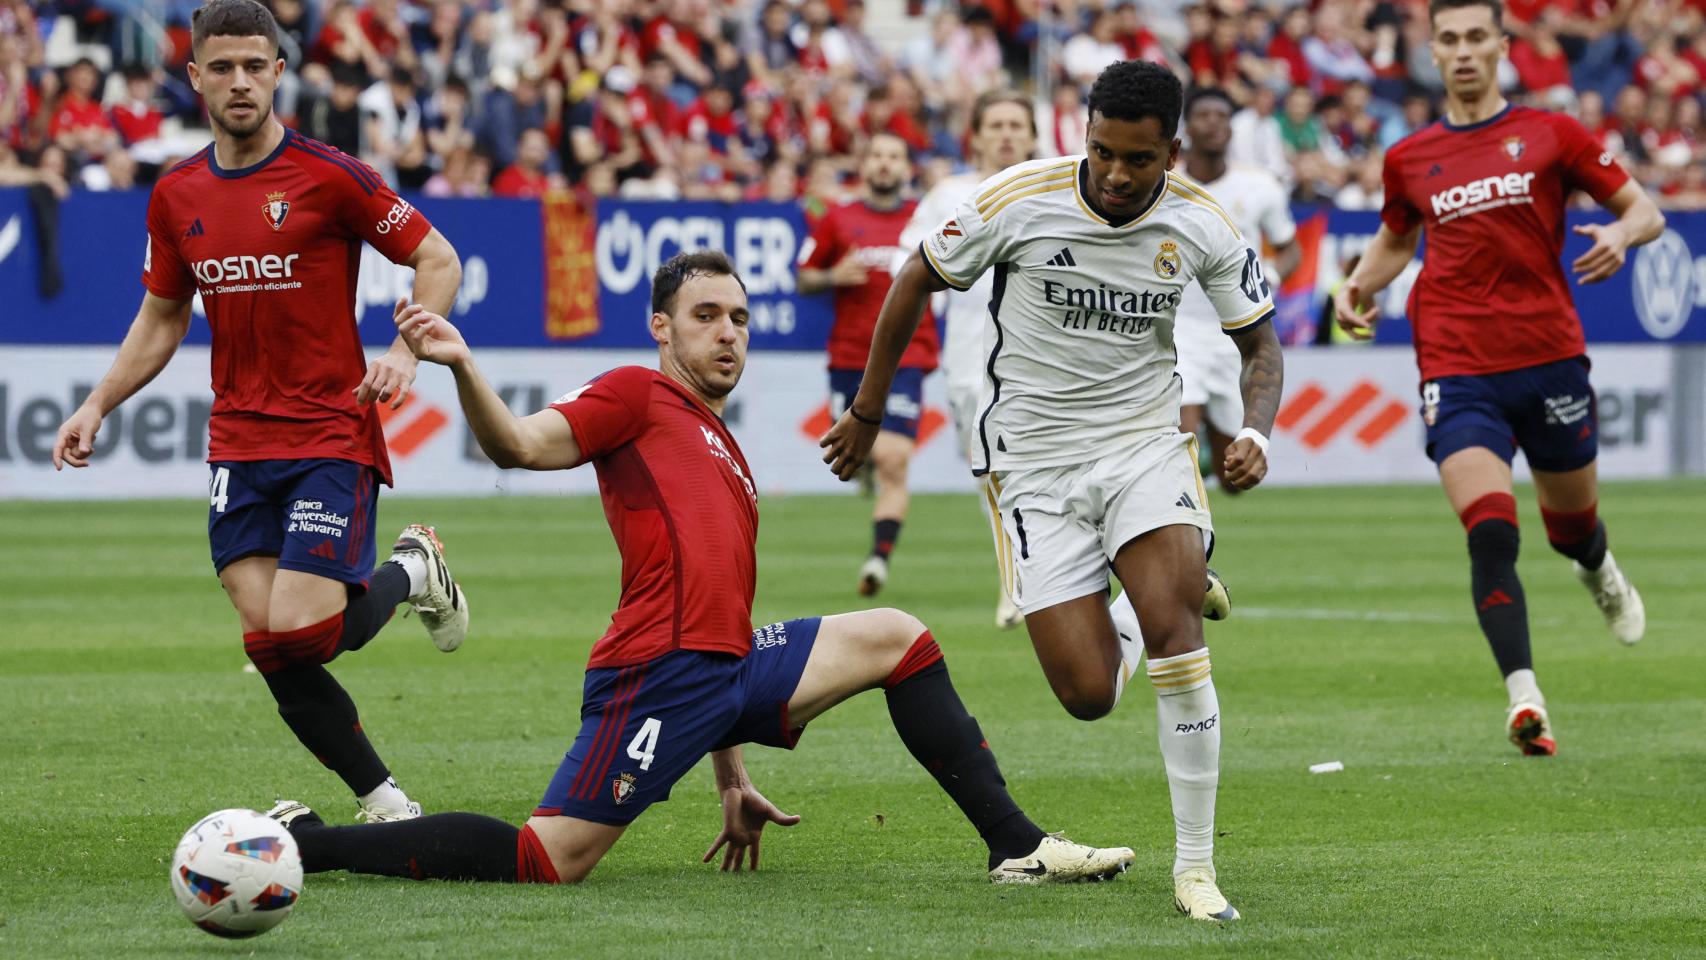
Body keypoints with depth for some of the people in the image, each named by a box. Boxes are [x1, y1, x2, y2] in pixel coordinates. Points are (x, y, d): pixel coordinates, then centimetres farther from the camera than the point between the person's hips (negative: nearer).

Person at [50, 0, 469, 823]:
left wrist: (404, 354, -19)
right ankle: (385, 802, 9)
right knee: (271, 648, -7)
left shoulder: (327, 176, -9)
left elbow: (438, 260, -4)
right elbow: (161, 319, 21)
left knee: (298, 636, -17)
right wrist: (97, 406, 11)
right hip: (237, 444, 5)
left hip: (332, 438, -5)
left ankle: (411, 571, 15)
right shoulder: (176, 197, 8)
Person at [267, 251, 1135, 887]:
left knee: (895, 637, 9)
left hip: (730, 671, 8)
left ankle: (1016, 846, 6)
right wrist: (462, 369, -31)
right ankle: (303, 839, -7)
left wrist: (732, 781, 25)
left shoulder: (727, 457, 28)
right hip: (657, 671, -8)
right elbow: (519, 445, -12)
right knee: (545, 862, -18)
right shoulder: (639, 397, 5)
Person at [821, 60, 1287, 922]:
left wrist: (1255, 432, -14)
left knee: (1174, 629, -24)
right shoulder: (1018, 201, -15)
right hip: (1034, 463, -1)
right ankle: (1130, 623, 32)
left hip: (1145, 443, 1)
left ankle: (1194, 867, -13)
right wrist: (865, 414, 7)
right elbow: (916, 282, 1)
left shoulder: (1202, 226, -8)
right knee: (1089, 695, -10)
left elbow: (1259, 342, 6)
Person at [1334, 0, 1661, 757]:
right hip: (1457, 372, 0)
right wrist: (1358, 287, 10)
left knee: (1572, 525, 17)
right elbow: (1395, 239, 30)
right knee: (1491, 534, -19)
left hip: (1550, 359, 0)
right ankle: (1523, 696, -23)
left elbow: (1644, 210, 7)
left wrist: (1621, 234, -16)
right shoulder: (1409, 160, 11)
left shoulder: (1549, 136, 4)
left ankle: (1601, 575, 55)